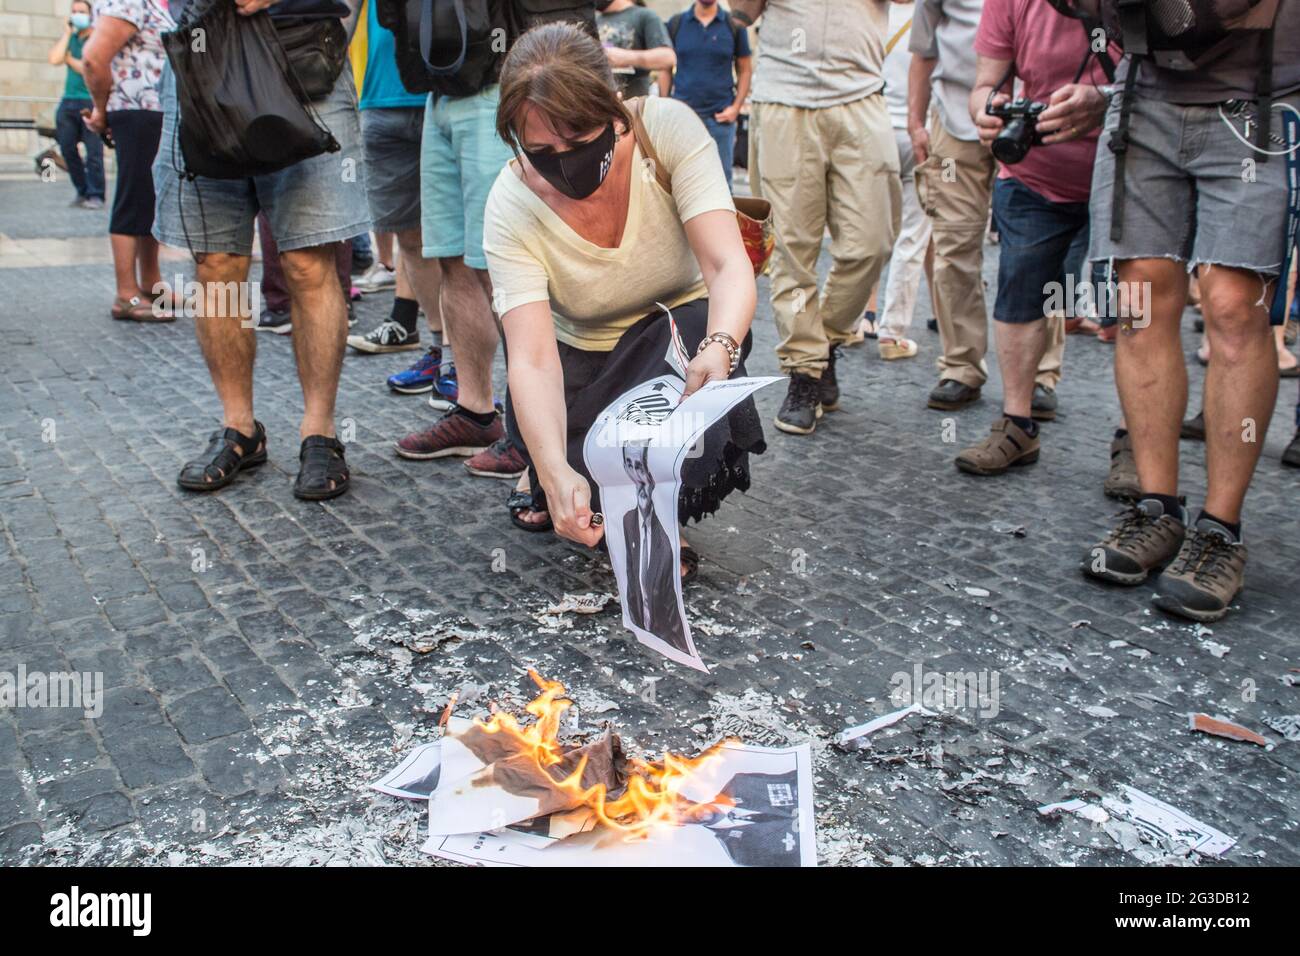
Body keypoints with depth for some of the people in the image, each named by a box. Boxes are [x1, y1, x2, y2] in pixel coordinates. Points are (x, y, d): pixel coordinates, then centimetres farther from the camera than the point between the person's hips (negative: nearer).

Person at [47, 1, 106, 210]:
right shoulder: (68, 37, 15)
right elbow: (54, 59, -3)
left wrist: (70, 59, 1)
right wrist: (67, 32, 1)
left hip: (91, 101, -6)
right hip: (68, 101, 6)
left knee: (93, 152, -8)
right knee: (68, 149, 6)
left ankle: (96, 195, -3)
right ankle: (82, 191, 17)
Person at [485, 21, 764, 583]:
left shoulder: (667, 128, -24)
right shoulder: (513, 205, -24)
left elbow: (729, 266, -33)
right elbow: (532, 359, -33)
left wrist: (720, 347, -55)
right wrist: (556, 472, -50)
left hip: (680, 333, 1)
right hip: (581, 366, 0)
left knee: (704, 328, -35)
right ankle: (543, 476, 17)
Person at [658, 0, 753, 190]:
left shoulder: (734, 25, 4)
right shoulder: (676, 23, 7)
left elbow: (745, 70, 7)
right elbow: (665, 68, 11)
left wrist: (736, 107, -5)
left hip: (720, 117, -1)